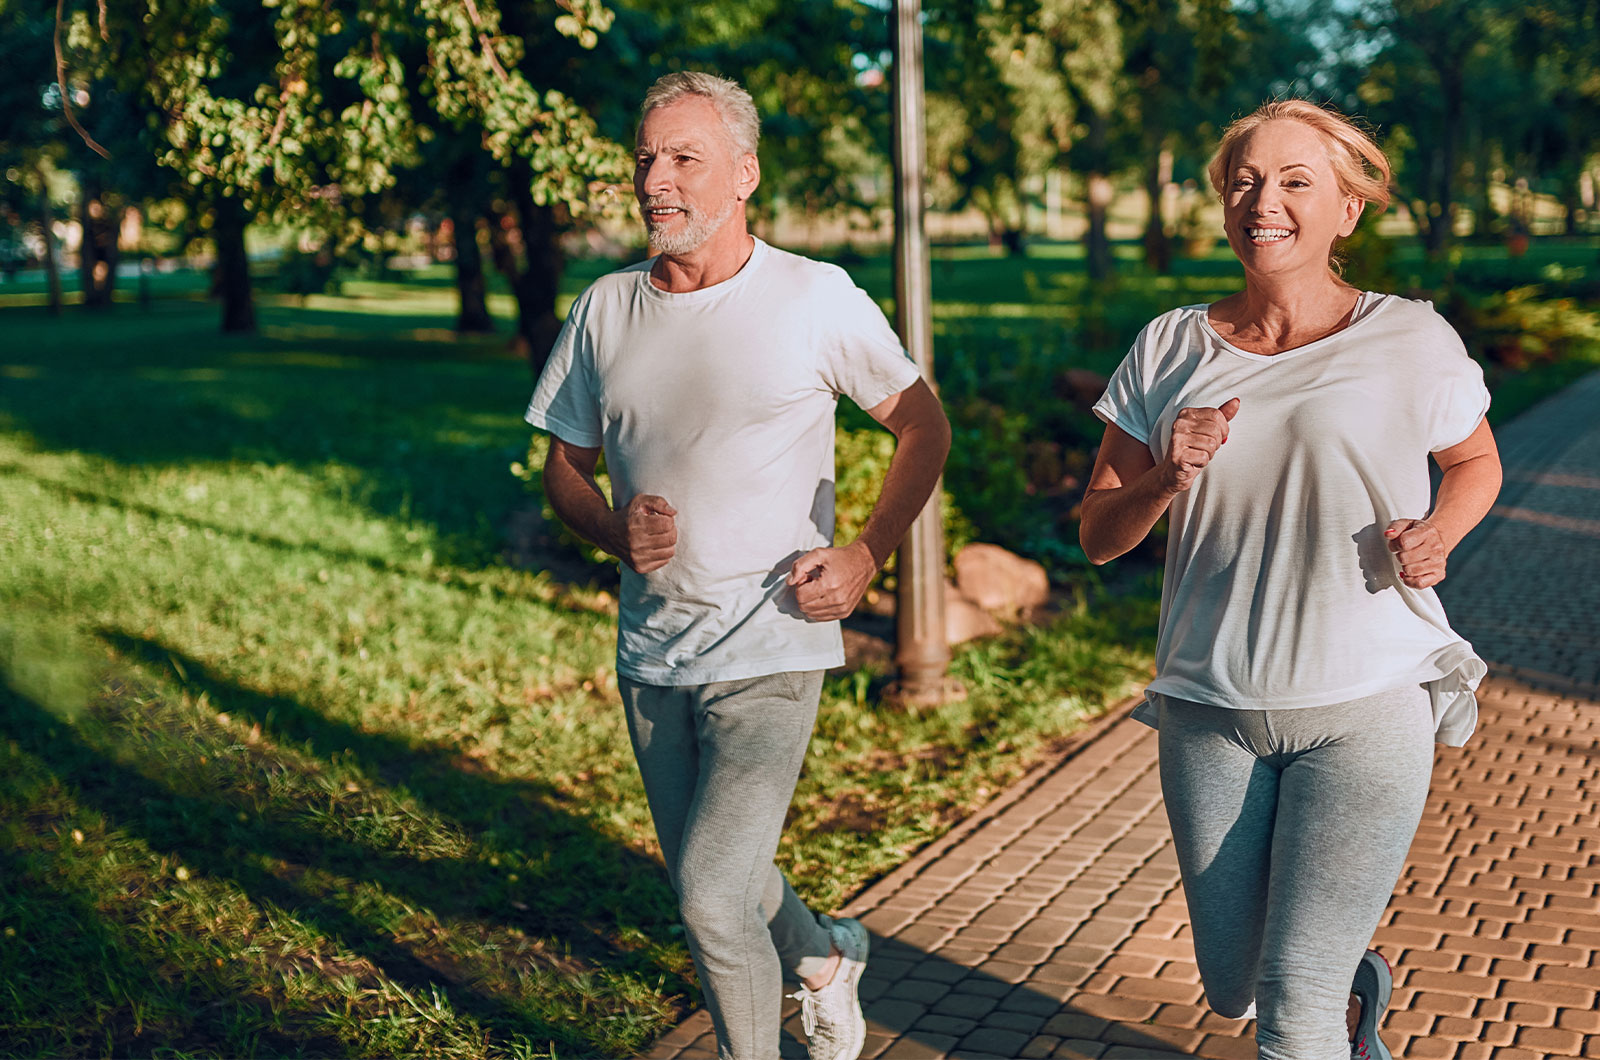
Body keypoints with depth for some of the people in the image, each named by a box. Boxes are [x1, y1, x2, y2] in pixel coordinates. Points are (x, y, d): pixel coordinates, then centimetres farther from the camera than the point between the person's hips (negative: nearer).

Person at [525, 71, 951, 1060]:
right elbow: (565, 463, 12)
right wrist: (613, 529, -10)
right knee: (710, 879, 20)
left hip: (770, 651, -5)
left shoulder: (817, 299, -8)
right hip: (651, 649, 5)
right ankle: (823, 958, 50)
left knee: (712, 900, -13)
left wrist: (865, 557, -9)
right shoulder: (606, 309, 4)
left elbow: (924, 427, 2)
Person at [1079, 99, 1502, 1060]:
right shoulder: (1169, 350, 2)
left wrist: (1439, 531, -7)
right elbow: (1099, 537, 5)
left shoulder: (1411, 341, -5)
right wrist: (1168, 478, -16)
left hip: (1367, 708, -3)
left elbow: (1476, 462, 14)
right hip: (1211, 711, 3)